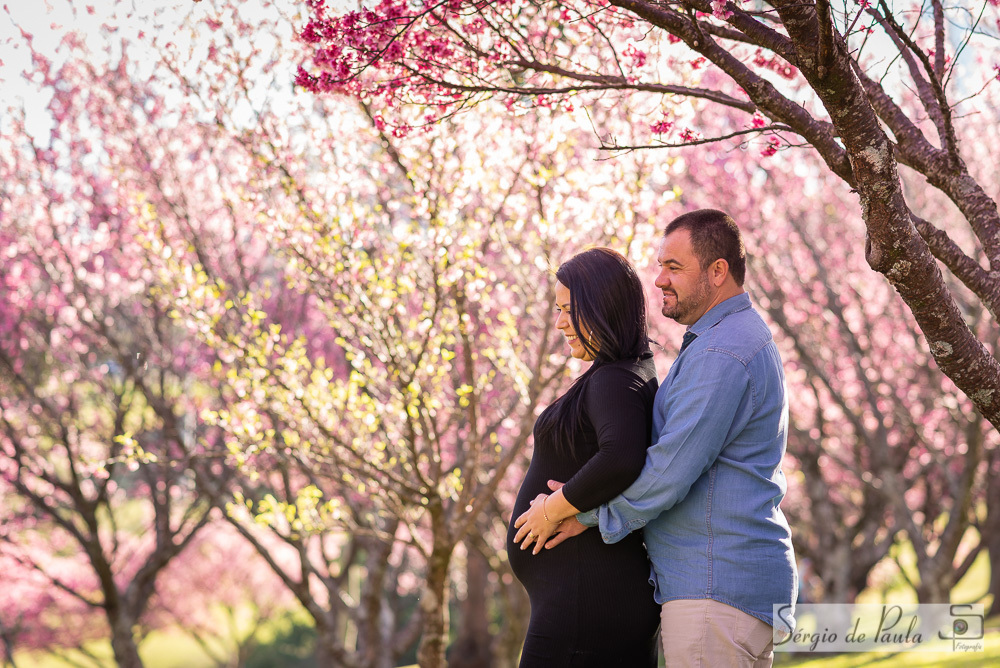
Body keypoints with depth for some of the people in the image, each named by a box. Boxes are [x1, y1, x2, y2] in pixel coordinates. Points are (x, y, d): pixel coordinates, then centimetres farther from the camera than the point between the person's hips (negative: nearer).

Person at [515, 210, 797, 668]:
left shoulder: (722, 354, -16)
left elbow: (669, 471, -20)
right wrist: (590, 504, 11)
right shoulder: (742, 339, 20)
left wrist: (579, 508, -7)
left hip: (718, 590, -11)